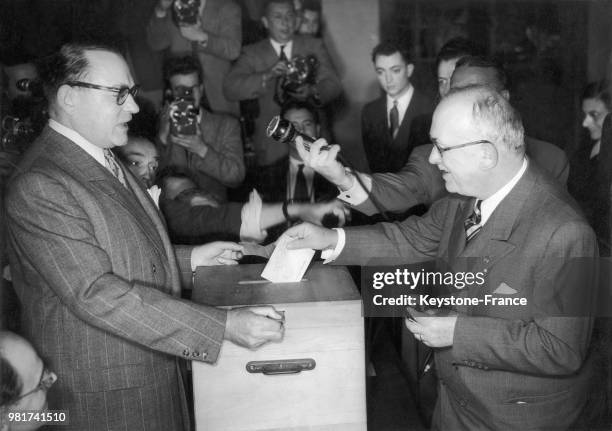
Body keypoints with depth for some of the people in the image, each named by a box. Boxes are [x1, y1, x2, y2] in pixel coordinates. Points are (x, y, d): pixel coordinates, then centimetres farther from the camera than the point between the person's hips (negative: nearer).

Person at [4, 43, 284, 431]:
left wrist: (187, 259, 5)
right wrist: (224, 326, -30)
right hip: (100, 396, -8)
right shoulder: (39, 187, -22)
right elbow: (96, 294, -29)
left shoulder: (102, 161, 8)